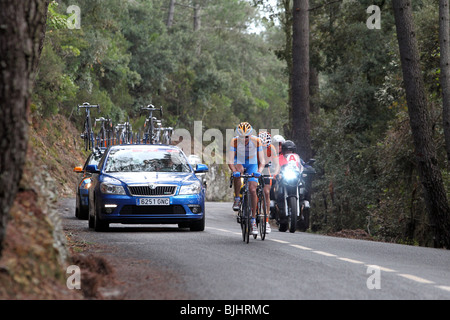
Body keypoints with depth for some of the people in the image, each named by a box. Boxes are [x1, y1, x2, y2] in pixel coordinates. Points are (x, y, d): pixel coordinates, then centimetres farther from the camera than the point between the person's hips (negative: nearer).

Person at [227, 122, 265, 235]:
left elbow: (262, 161, -21)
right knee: (238, 172, -37)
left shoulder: (256, 141, -23)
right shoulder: (234, 141, -24)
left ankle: (253, 220, -9)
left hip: (252, 164, 0)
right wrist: (234, 171, -46)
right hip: (239, 163, 0)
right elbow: (230, 160, -27)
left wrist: (259, 171, -41)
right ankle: (237, 199, -19)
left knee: (252, 190, -16)